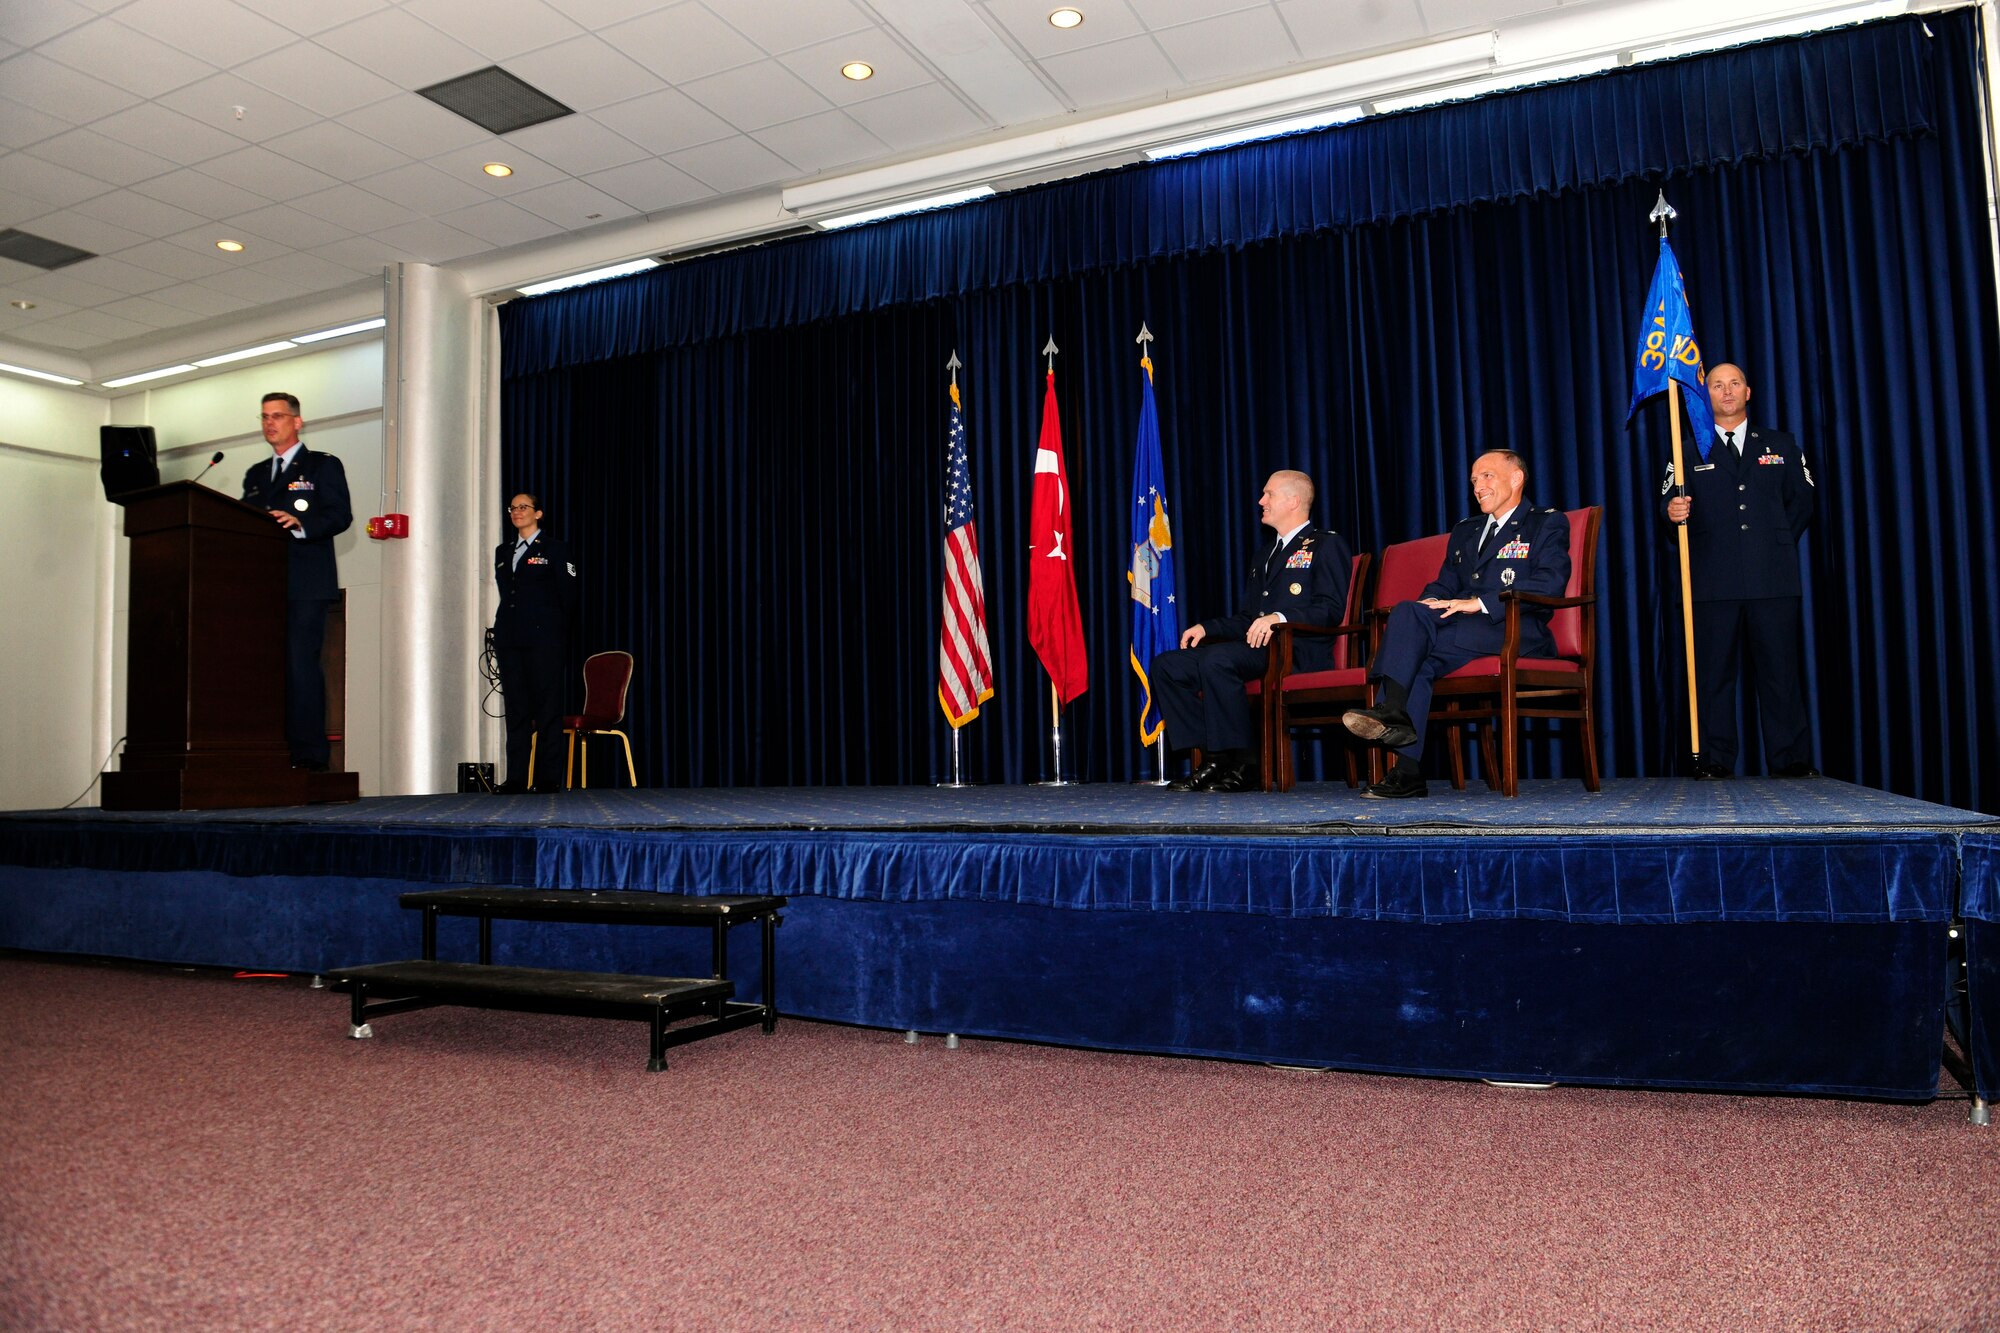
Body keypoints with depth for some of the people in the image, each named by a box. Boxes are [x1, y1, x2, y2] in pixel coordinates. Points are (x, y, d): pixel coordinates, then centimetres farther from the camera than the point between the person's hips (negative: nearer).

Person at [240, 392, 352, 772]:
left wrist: (300, 523, -22)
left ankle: (310, 754, -12)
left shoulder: (323, 466, 7)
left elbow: (340, 515, -6)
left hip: (305, 586, -6)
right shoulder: (255, 474, 25)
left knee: (301, 665, -12)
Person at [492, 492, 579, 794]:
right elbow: (504, 596, 20)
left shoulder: (554, 550, 2)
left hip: (543, 637, -5)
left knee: (547, 706, -4)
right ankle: (516, 777, 6)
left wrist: (557, 631, -2)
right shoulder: (502, 551, 18)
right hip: (509, 639, 5)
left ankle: (549, 777, -1)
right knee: (516, 707, 4)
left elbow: (568, 597, 0)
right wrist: (502, 630, 12)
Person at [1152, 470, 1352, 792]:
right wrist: (1206, 628, 10)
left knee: (1216, 659, -35)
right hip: (1256, 646, 9)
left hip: (1298, 648, -9)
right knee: (1167, 665, -8)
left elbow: (1332, 609, -9)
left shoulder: (1327, 544, 5)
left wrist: (1281, 617, -24)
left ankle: (1240, 763, -26)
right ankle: (1213, 758, -14)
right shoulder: (1264, 558, 31)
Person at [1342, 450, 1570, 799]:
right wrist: (1430, 603, -3)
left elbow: (1551, 584, -8)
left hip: (1519, 633, -6)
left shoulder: (1548, 524, 9)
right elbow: (1443, 585, 24)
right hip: (1461, 630, 6)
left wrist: (1480, 602, -18)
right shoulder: (1464, 531, 30)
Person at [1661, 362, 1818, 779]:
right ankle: (1714, 760, 2)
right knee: (1714, 671, -2)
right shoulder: (1689, 451, 13)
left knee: (1780, 670, 1)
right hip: (1713, 583, -1)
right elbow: (1670, 501, 2)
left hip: (1773, 578, 1)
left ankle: (1791, 759, 6)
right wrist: (1673, 510, -20)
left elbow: (1801, 500, 17)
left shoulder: (1781, 445, 17)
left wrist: (1777, 543, 9)